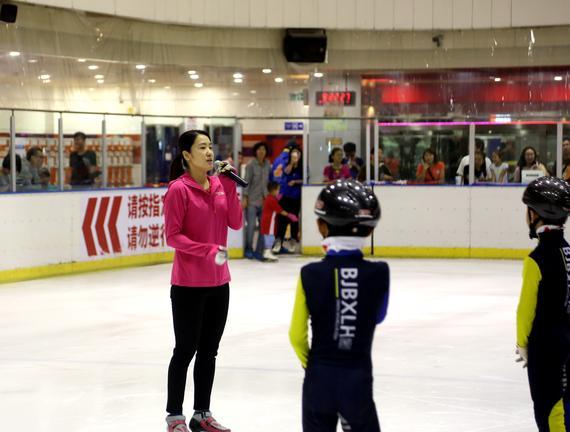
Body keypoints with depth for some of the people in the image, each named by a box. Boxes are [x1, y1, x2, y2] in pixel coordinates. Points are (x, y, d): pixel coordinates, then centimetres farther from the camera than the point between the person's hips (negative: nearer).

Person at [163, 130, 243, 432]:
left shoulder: (218, 184, 6)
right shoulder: (178, 189, -13)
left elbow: (236, 223, 0)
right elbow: (172, 237, -14)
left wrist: (228, 185, -8)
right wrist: (208, 250, -23)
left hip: (218, 282, 6)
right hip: (188, 284, -6)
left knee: (209, 351, 13)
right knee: (186, 350, 2)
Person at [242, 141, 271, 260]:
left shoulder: (267, 165, 7)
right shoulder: (251, 165, -5)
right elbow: (247, 181, -6)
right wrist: (245, 197, -10)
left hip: (264, 200, 4)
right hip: (252, 200, -4)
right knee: (251, 225, -5)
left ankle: (259, 251, 9)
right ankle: (248, 250, 11)